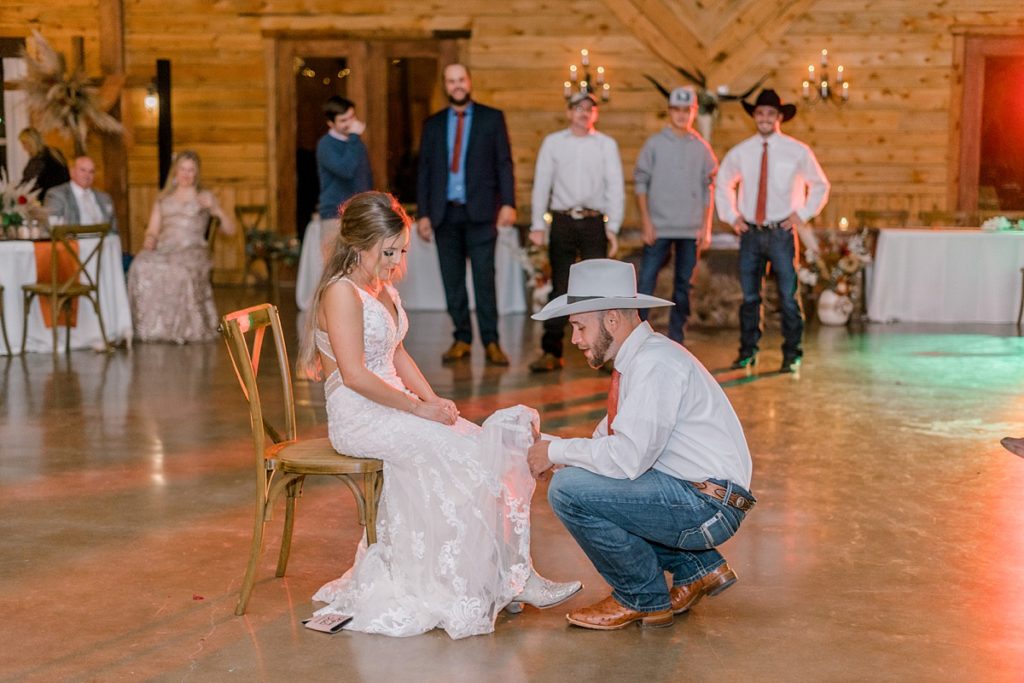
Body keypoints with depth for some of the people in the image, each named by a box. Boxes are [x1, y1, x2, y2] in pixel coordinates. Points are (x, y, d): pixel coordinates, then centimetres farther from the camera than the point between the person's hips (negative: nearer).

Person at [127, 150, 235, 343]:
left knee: (180, 269, -40)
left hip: (192, 250, -3)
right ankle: (149, 327, -31)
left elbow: (230, 230, 14)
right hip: (163, 248, 3)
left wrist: (217, 210, -4)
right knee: (142, 266, -34)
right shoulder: (163, 199, 27)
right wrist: (149, 239, -3)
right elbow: (152, 230, 21)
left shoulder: (205, 197, 20)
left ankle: (182, 328, -30)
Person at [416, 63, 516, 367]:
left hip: (480, 212, -3)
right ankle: (462, 339, 13)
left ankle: (491, 342, -1)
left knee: (484, 278, -6)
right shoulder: (433, 124, 13)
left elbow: (504, 163, 1)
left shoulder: (492, 118, 6)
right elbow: (424, 171, 12)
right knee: (452, 281, 5)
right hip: (445, 213, 3)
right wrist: (423, 213, 5)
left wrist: (508, 203, -10)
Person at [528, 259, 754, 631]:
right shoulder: (638, 357, 11)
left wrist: (557, 452, -13)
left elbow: (628, 458, -26)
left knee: (569, 489, -18)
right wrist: (557, 449, 2)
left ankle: (643, 600, 1)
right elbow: (611, 437, 17)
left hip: (709, 505, -10)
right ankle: (697, 568, 19)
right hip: (691, 493, 10)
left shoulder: (654, 363, -19)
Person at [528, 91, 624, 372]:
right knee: (559, 288, 2)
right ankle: (551, 352, 4)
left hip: (594, 222, 0)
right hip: (562, 221, 0)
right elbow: (541, 185, 6)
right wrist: (537, 225, -1)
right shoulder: (553, 143, 8)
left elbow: (615, 188, 3)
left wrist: (613, 227, -5)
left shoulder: (606, 144, 7)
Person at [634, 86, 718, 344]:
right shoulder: (655, 144, 2)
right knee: (646, 280, -7)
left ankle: (675, 338, 14)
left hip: (691, 229, 2)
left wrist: (706, 227, 3)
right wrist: (646, 221, -5)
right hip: (658, 227, -2)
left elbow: (708, 189, 9)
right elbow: (640, 182, 2)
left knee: (683, 284, 6)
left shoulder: (701, 148, 7)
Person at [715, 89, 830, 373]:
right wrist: (732, 216, 10)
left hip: (781, 232, -2)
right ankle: (748, 352, 15)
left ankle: (792, 355, 8)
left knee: (788, 297, -1)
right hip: (750, 232, 2)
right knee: (749, 296, 6)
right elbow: (723, 184, 21)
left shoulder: (797, 151, 0)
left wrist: (802, 215, 1)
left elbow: (820, 186, 11)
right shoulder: (740, 152, 5)